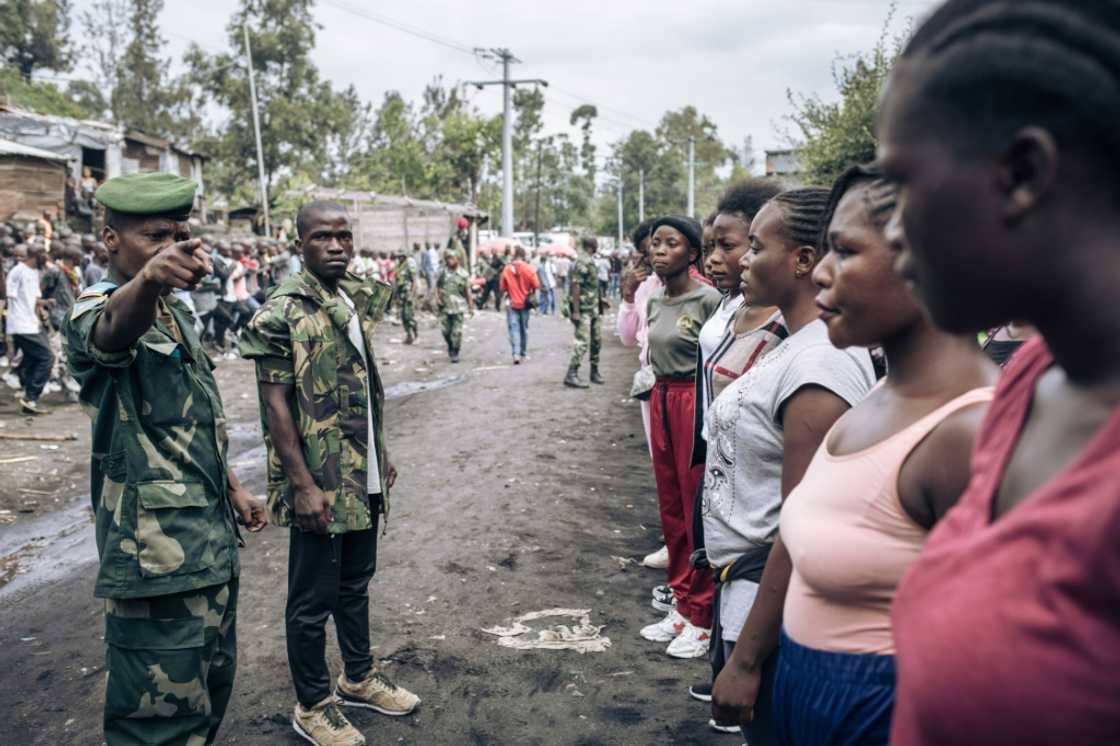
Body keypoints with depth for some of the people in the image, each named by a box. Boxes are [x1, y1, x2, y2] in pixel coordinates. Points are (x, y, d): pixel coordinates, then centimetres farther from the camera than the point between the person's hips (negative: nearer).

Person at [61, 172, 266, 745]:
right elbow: (113, 329, -41)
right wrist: (148, 276, -62)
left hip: (211, 542, 9)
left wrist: (232, 487, 22)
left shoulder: (177, 315, 13)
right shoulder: (97, 311, -13)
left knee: (213, 686, 20)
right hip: (155, 551, -9)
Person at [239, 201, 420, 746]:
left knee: (356, 583, 21)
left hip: (363, 478, 7)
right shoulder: (282, 312, -15)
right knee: (312, 598, 7)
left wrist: (381, 455, 15)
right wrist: (302, 485, -19)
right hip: (319, 485, -7)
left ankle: (358, 678, 38)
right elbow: (276, 405, -16)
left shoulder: (358, 300, 8)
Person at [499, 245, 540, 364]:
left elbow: (502, 287, -2)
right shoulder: (528, 268, -10)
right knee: (524, 328, 15)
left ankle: (516, 353, -18)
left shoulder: (507, 269, -7)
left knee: (514, 328, -2)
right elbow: (536, 285, -10)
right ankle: (523, 353, 24)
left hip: (512, 303, -1)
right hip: (525, 303, 1)